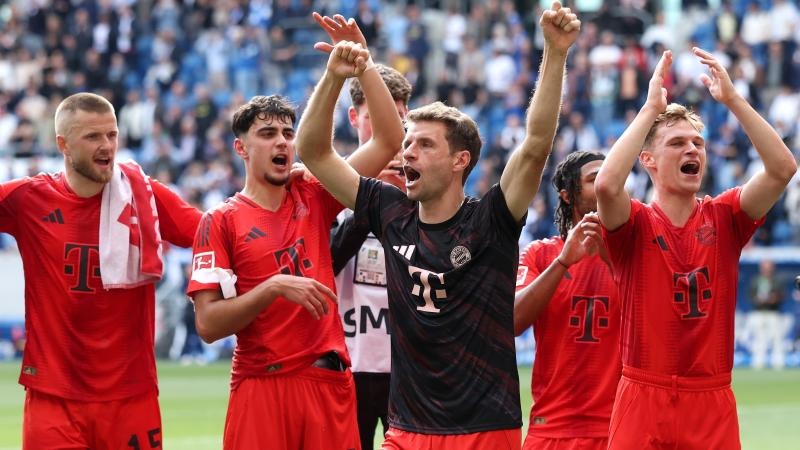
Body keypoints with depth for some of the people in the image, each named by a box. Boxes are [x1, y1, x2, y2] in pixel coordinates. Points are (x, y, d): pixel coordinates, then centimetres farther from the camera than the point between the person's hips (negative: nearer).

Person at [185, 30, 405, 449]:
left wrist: (365, 71, -5)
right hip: (262, 387, -3)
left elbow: (390, 139, 5)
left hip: (329, 383, 3)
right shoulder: (221, 222, 0)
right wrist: (275, 286, -17)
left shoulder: (314, 199, 10)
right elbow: (208, 324, -7)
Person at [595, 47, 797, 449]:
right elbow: (607, 184, -23)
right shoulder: (635, 223, 0)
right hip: (644, 400, -2)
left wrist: (732, 99, -10)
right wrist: (651, 109, -16)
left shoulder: (724, 218, 7)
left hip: (713, 405, 2)